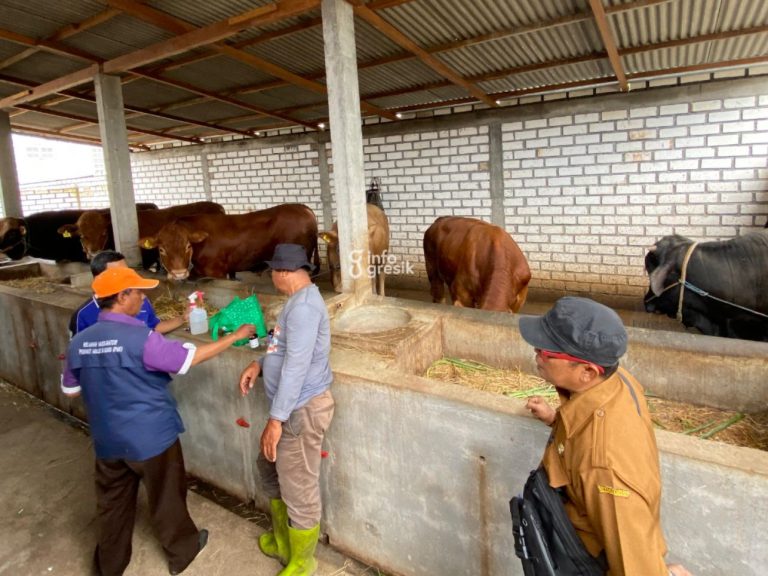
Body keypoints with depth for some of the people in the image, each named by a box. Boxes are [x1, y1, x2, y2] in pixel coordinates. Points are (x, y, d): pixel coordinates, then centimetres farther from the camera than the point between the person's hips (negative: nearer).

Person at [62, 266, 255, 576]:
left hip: (108, 440, 5)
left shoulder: (79, 342, -3)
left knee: (113, 503, 22)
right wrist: (234, 336, -10)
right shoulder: (140, 338, -24)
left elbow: (70, 390, 9)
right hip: (151, 437, -5)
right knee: (166, 497, 16)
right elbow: (190, 358, -18)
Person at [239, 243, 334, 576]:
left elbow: (296, 366, -27)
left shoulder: (304, 306, -23)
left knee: (299, 493, 7)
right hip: (293, 407, 11)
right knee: (270, 470, 27)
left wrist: (276, 419, -25)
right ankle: (282, 541, 47)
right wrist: (259, 364, 7)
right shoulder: (299, 300, 12)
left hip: (302, 411, -11)